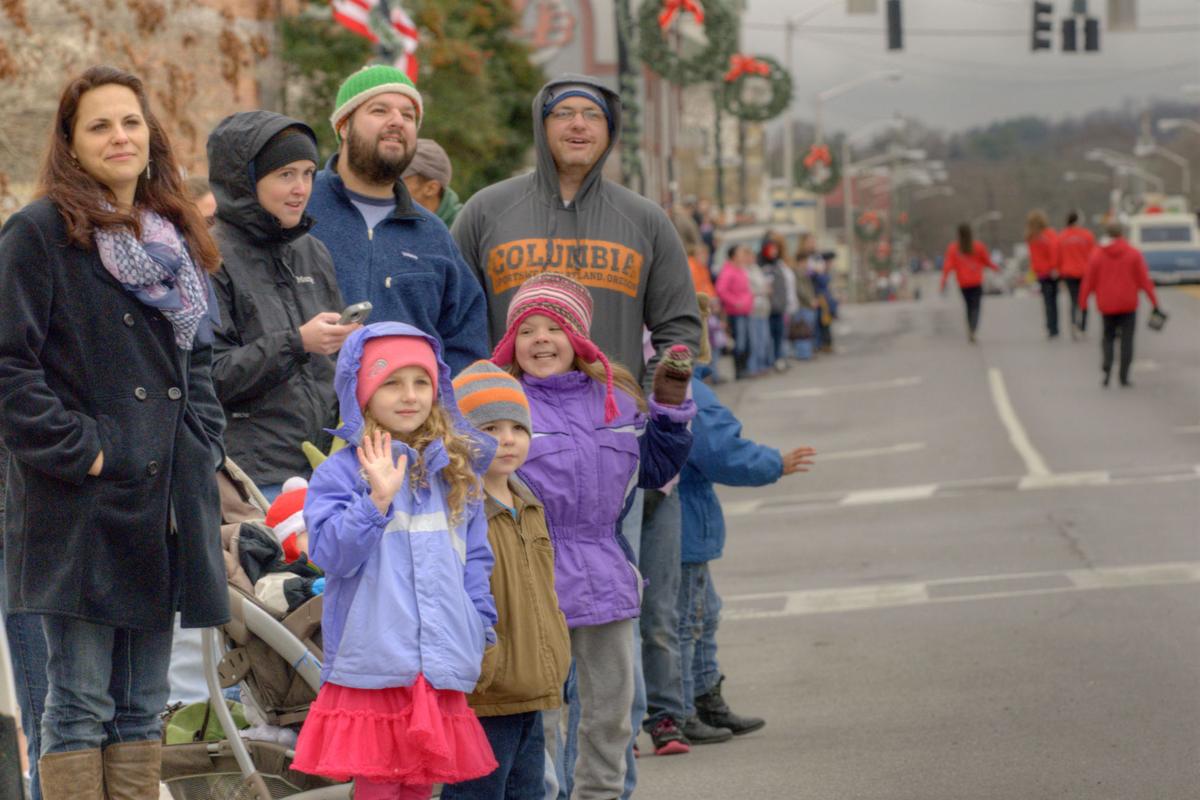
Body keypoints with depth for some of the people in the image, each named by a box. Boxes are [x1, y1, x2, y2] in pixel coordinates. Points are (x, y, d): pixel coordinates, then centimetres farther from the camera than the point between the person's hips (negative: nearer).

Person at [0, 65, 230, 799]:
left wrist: (203, 448, 10)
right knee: (81, 705, -4)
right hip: (82, 508, -6)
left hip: (167, 503, 7)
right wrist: (77, 450, -15)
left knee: (144, 705, 10)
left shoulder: (179, 240, 16)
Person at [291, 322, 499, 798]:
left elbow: (474, 559, 18)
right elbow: (330, 554, -13)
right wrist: (378, 500, -23)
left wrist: (478, 630, 10)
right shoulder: (341, 473, -3)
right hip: (374, 663, -4)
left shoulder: (455, 473, 13)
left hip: (440, 667, 5)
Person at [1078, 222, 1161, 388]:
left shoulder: (1097, 255, -1)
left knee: (1107, 337, 15)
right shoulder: (1133, 254, -3)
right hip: (1128, 305, -1)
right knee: (1127, 340, 4)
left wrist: (1082, 304, 5)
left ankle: (1106, 369, -7)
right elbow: (1144, 279, -5)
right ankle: (1124, 376, -2)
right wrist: (1154, 301, 0)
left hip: (1107, 306, 1)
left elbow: (1088, 282, -1)